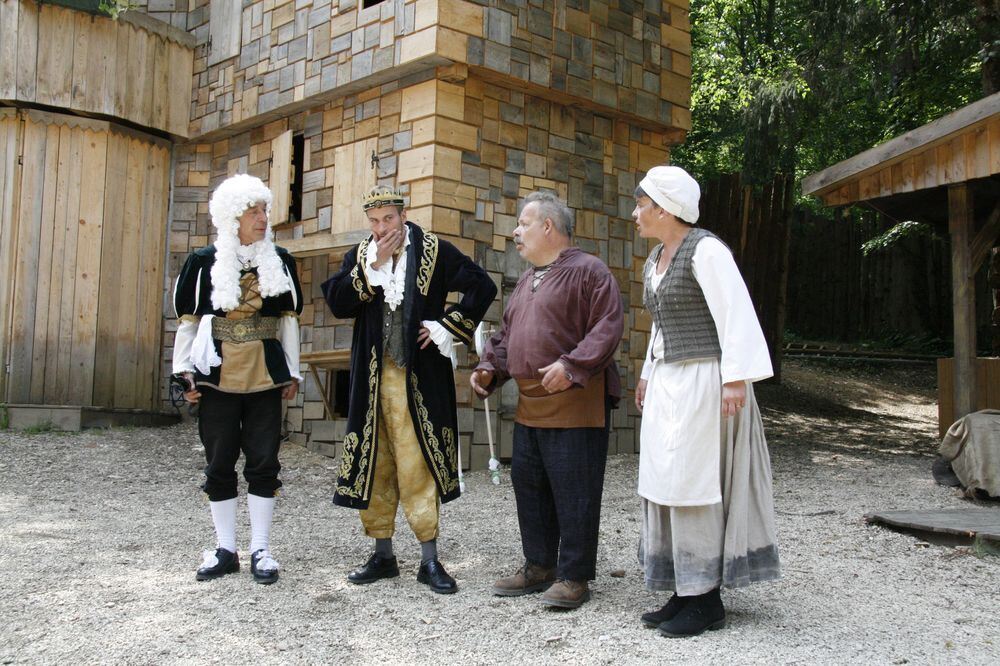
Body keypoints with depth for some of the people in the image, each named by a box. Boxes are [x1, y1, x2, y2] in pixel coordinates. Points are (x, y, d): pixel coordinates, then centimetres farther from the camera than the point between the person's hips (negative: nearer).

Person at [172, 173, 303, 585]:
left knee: (263, 463, 1)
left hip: (265, 377, 1)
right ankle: (225, 550, 16)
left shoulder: (280, 261, 7)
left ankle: (260, 550, 10)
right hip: (217, 378, -1)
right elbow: (187, 320, 5)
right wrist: (183, 372, -1)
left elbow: (288, 319, 11)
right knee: (220, 465, 5)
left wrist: (292, 372, 8)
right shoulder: (204, 262, 2)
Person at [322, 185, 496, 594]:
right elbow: (337, 303, -1)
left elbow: (483, 286, 0)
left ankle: (429, 560, 2)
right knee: (373, 465, 7)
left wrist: (446, 326, -5)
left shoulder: (434, 251, 0)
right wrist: (371, 269, -10)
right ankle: (383, 554, 19)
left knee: (417, 465, -6)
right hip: (372, 377, 4)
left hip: (419, 377, -4)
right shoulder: (360, 256, 11)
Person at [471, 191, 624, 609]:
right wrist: (489, 368, 9)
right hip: (530, 405, 9)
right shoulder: (527, 280, 21)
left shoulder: (588, 271, -6)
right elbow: (507, 334, 25)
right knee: (528, 485, 12)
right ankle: (538, 567, 24)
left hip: (574, 403, -9)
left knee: (573, 491, -3)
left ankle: (574, 576, 6)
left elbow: (608, 327, -15)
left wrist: (572, 365, -25)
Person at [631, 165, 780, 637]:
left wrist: (735, 379, -23)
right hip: (668, 382, 9)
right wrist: (649, 375, 23)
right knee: (669, 486, 8)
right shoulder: (656, 259, 15)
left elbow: (736, 314, -18)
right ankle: (685, 593, 16)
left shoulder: (705, 250, -12)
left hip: (703, 381, -9)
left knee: (695, 486, -5)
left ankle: (707, 601, 5)